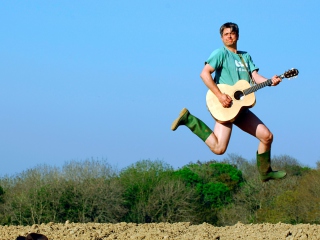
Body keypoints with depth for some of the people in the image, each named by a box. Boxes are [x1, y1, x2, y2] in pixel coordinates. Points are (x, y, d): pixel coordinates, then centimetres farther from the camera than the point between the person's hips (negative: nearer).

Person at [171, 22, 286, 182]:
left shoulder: (246, 56, 19)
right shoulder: (221, 53, -4)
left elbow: (255, 76, 9)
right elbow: (204, 73, -16)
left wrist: (270, 81, -12)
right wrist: (219, 95, -23)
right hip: (225, 107, -7)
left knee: (267, 136, 7)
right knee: (219, 148, -18)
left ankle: (265, 172, 22)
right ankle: (188, 119, -4)